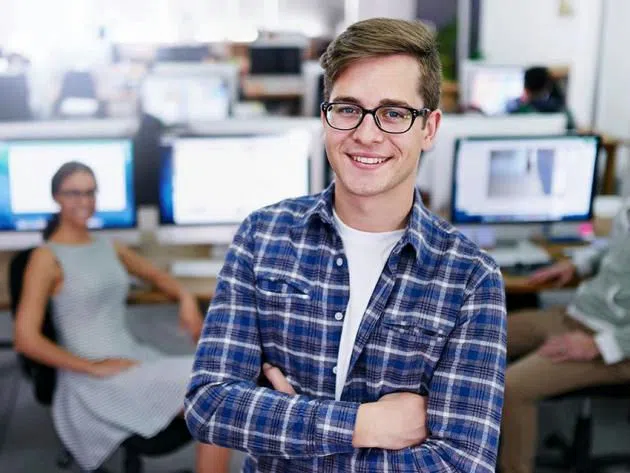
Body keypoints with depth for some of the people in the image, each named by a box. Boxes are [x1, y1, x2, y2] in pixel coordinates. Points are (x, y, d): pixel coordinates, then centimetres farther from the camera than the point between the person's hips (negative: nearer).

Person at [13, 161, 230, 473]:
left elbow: (155, 275, 28)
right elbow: (27, 340, -14)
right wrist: (96, 367, -15)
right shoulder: (47, 257, -6)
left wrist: (185, 298, 5)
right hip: (93, 381, -7)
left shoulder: (108, 247, 14)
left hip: (134, 359, 7)